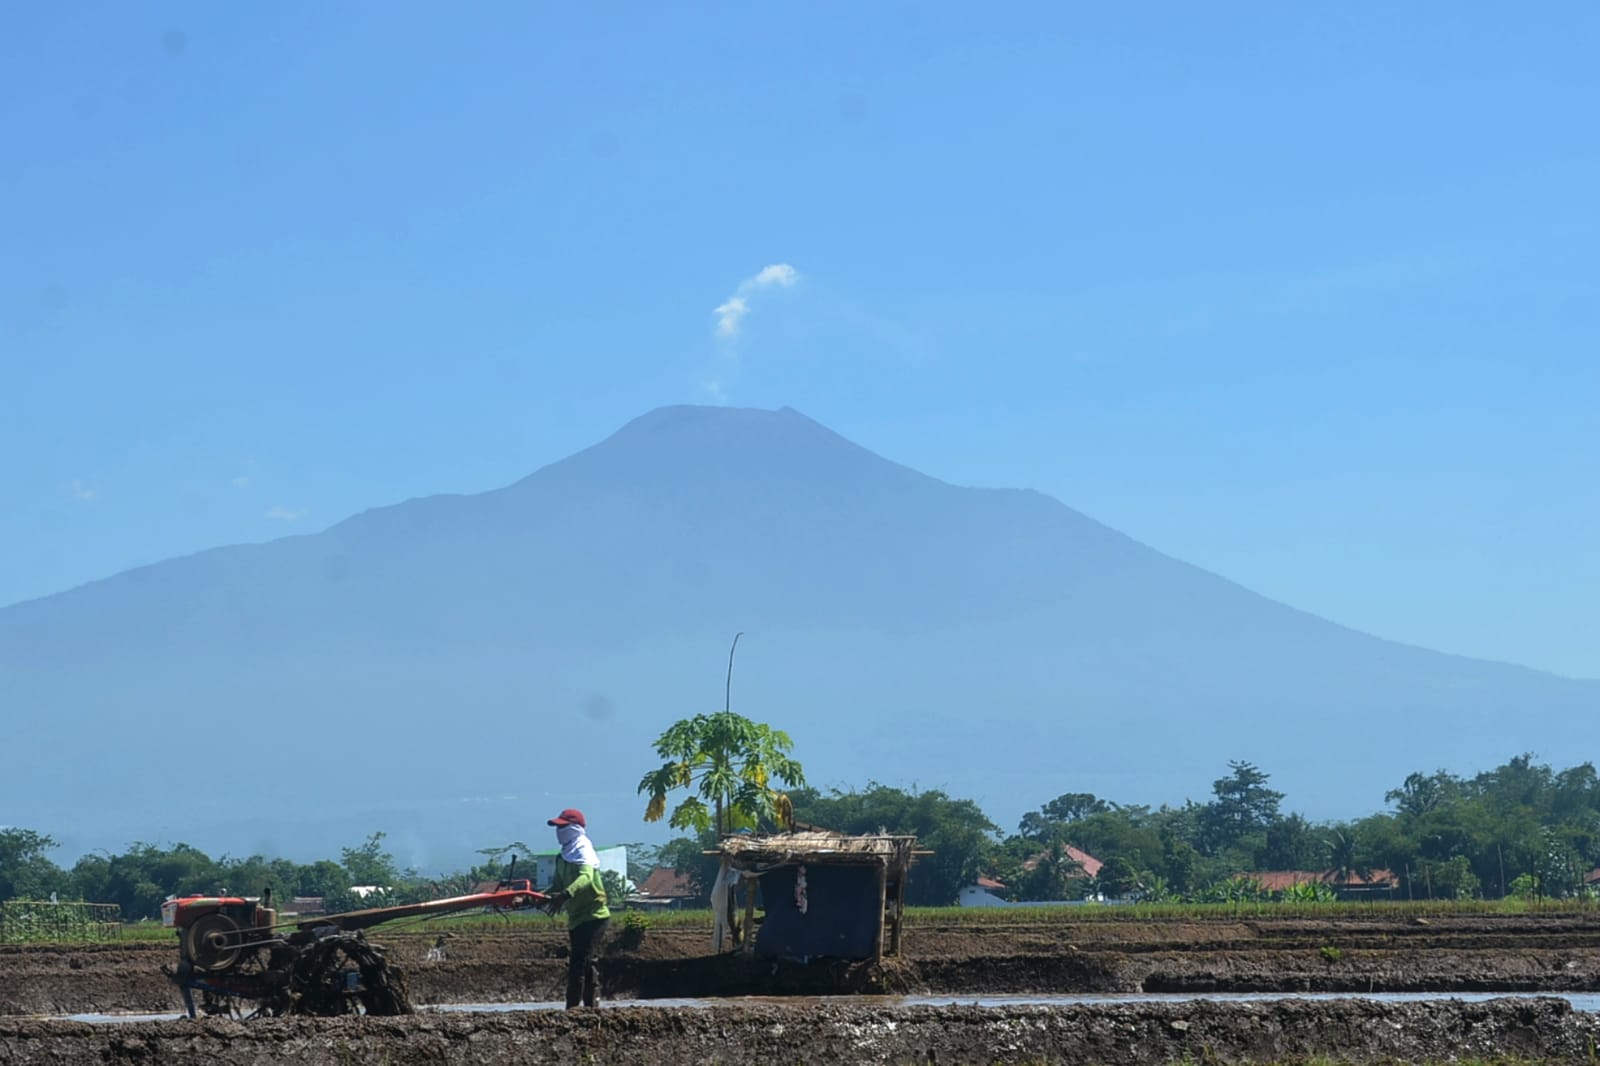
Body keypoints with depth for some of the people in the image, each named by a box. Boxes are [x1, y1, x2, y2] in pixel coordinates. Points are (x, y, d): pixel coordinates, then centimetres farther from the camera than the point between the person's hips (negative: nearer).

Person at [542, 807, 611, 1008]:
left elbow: (586, 878, -34)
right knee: (588, 963, 13)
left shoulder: (583, 852, -14)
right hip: (577, 917, 10)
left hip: (592, 916, -10)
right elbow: (558, 886, 19)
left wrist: (565, 895, -49)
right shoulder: (564, 856, 13)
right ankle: (591, 1004, 19)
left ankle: (572, 1007, -17)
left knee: (579, 962, -15)